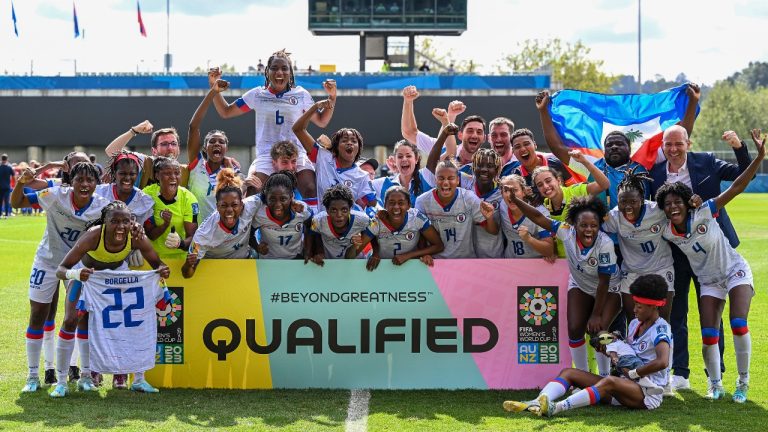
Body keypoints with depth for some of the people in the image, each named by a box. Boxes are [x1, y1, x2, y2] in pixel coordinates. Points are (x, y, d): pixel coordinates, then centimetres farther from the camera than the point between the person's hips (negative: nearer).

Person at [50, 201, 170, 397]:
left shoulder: (137, 238, -32)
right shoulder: (93, 236, -40)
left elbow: (156, 263, -16)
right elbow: (61, 269, -40)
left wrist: (162, 270, -40)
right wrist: (75, 274, -63)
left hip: (117, 271, 3)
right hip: (86, 271, -3)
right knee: (71, 320, -13)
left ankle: (139, 380, 10)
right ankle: (61, 382, -1)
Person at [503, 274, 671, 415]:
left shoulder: (661, 328, -9)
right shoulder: (635, 323, 18)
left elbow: (662, 362, -27)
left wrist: (632, 373, -17)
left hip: (648, 394, -9)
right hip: (625, 384, 9)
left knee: (610, 382, -41)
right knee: (569, 372, -4)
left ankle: (556, 408, -57)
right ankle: (536, 403, -34)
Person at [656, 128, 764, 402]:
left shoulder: (703, 214, -21)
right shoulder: (667, 233, -13)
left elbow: (736, 187, -25)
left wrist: (759, 155, -32)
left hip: (735, 271, -3)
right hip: (709, 281, 3)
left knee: (739, 324, -18)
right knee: (708, 335, -4)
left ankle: (743, 384, -2)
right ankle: (715, 386, 15)